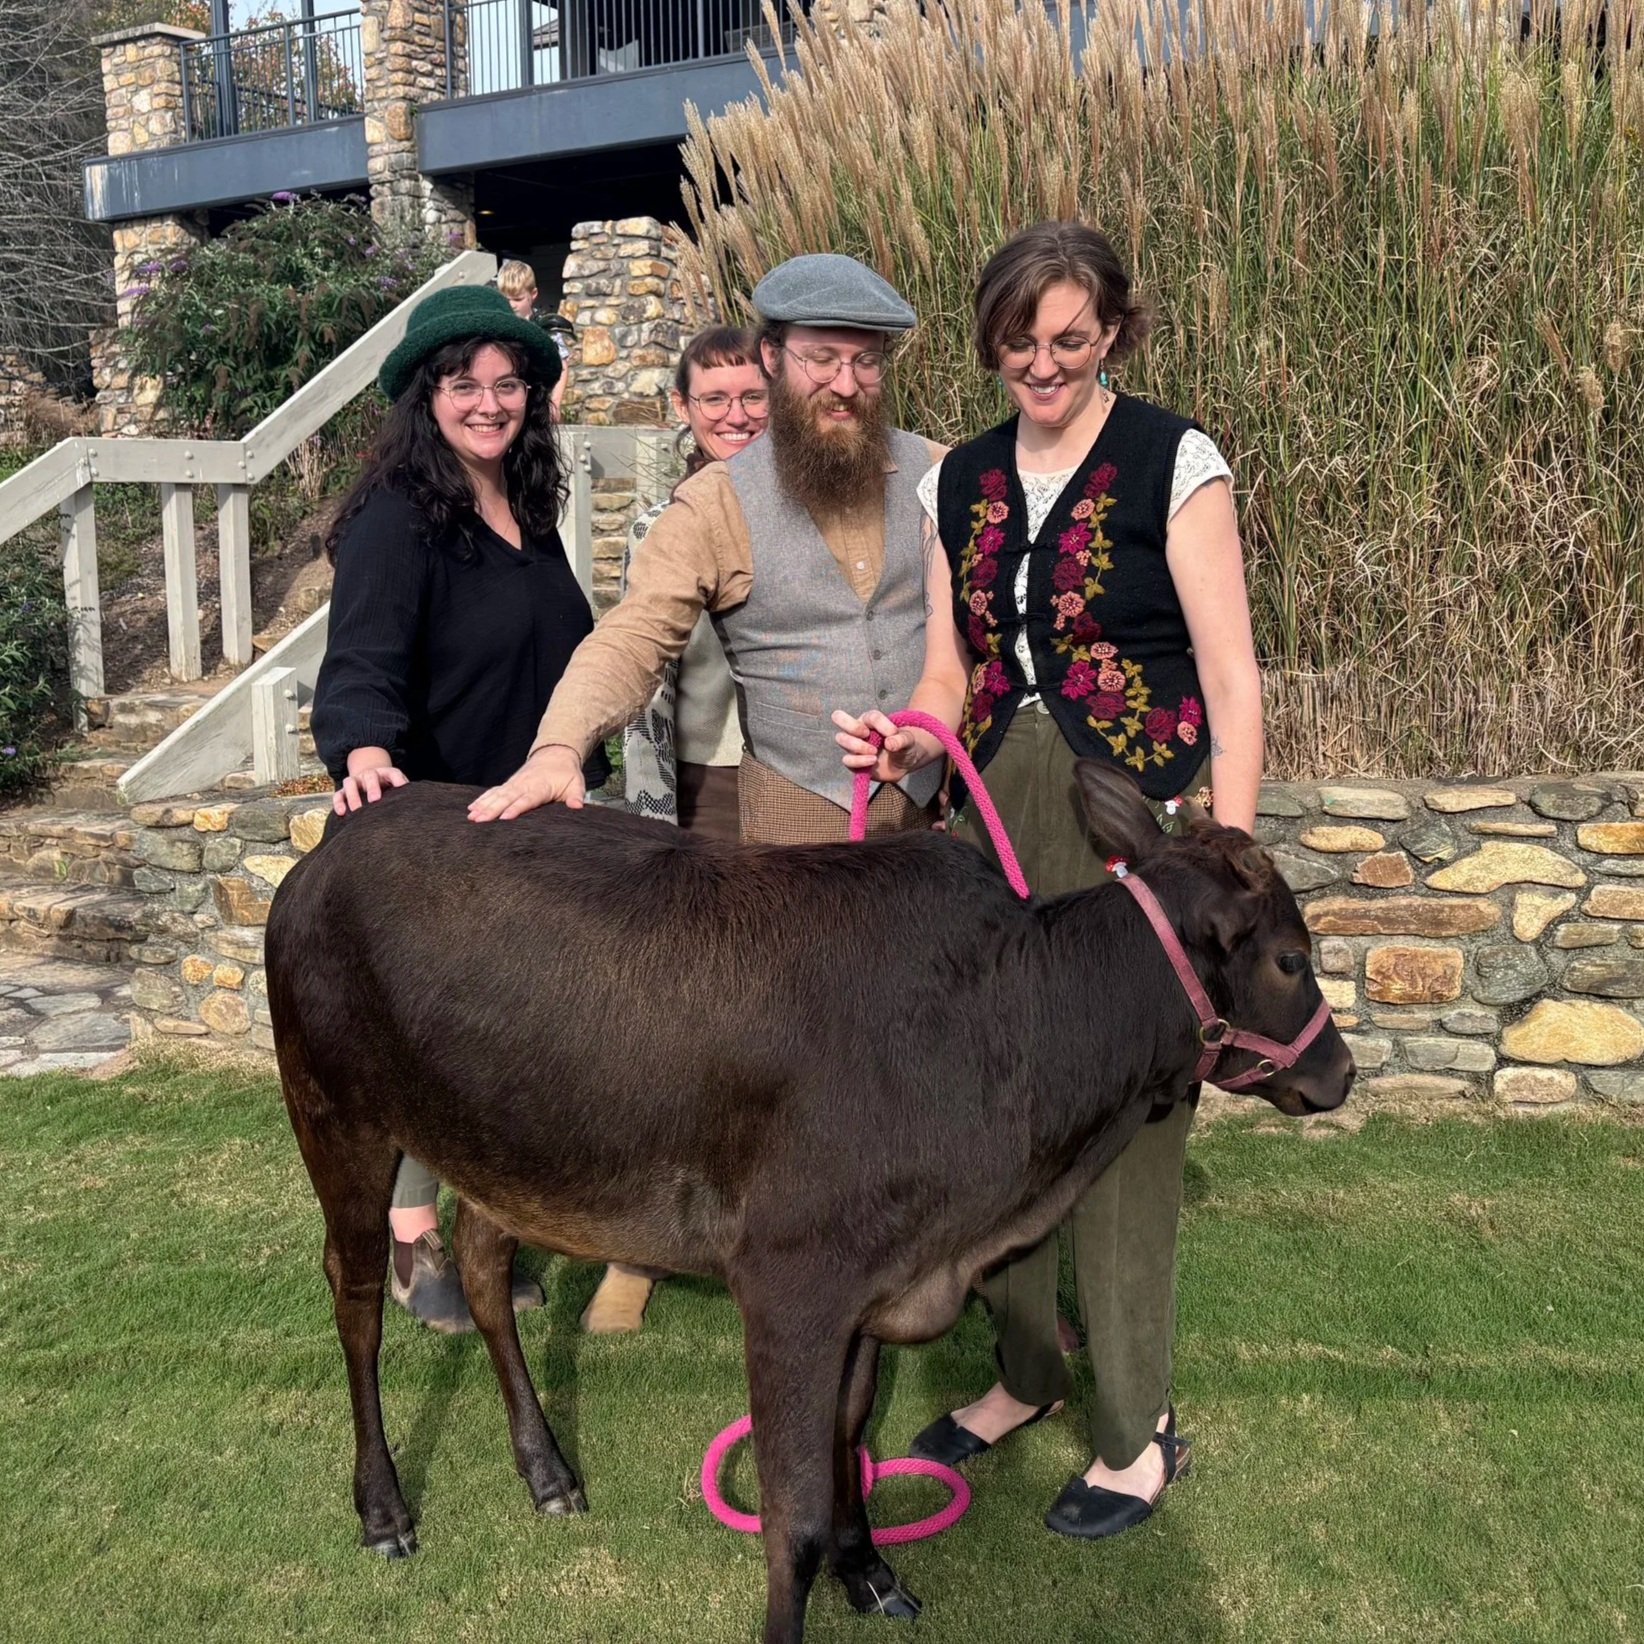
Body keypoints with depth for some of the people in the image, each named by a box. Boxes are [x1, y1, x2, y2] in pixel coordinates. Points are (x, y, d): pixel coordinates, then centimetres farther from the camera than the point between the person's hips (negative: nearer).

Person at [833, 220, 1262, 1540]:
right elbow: (950, 678, 13)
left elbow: (1233, 683, -6)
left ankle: (1139, 1430, 21)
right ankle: (1026, 1369, 34)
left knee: (1124, 1124, 1)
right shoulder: (958, 482, 12)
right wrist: (905, 742, -9)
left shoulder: (1174, 463, -3)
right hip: (996, 823, 5)